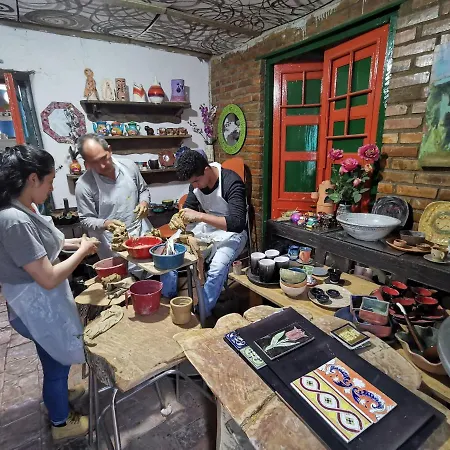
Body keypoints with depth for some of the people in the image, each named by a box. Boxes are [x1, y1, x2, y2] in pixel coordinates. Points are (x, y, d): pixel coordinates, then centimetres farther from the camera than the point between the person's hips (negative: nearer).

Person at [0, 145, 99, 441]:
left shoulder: (24, 208, -2)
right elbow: (49, 278, -29)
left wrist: (71, 243, 3)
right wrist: (82, 251, -17)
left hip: (43, 301, 9)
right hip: (38, 306, -9)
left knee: (57, 359, 31)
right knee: (57, 362, 15)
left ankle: (60, 394, 58)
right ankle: (61, 422, 40)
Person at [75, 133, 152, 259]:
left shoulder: (129, 165, -4)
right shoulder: (84, 185, -14)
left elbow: (143, 190, 12)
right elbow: (86, 219, -6)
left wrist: (144, 202, -8)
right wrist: (105, 224, -24)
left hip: (142, 231, 4)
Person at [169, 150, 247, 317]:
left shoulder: (231, 182, -26)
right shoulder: (196, 182, -5)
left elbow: (237, 223, -35)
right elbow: (189, 207, 8)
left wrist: (199, 216, -40)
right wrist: (178, 218, -17)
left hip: (231, 232, -6)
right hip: (206, 226, 7)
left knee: (217, 268, -32)